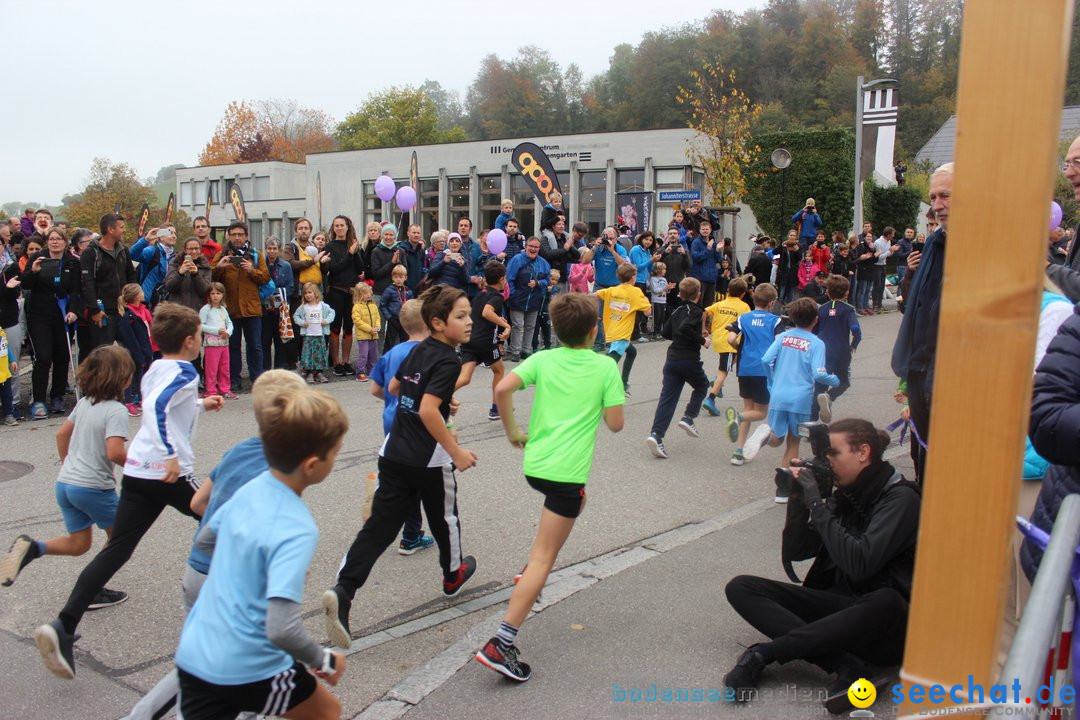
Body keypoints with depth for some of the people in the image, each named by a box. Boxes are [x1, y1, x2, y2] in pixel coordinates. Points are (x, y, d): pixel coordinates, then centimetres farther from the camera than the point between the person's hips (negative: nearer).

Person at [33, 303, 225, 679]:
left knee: (115, 551, 2)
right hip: (169, 473, -7)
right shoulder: (184, 374, -10)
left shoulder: (155, 370, 16)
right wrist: (172, 456, -31)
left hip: (137, 471, 7)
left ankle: (63, 627, -9)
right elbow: (157, 407, -28)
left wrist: (200, 404, 42)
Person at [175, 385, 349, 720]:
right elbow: (282, 628, -31)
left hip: (193, 654, 6)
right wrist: (326, 662, -14)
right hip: (245, 669, -6)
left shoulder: (250, 489, -3)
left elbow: (203, 539, 16)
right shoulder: (297, 530, -26)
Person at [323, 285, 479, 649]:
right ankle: (454, 574, 42)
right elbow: (428, 411, -26)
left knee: (379, 526, 3)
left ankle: (342, 590, -11)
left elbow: (394, 387, 23)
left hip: (394, 452, 6)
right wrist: (456, 451, -20)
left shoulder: (418, 350, 9)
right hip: (429, 459, -6)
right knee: (444, 517, 19)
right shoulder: (447, 361, -16)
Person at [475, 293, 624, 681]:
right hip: (567, 471, -5)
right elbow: (615, 424, -2)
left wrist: (512, 432, 5)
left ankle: (532, 570, 31)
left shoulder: (542, 360, 4)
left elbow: (501, 390, -8)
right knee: (543, 558, -3)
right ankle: (501, 643, -9)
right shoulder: (605, 367, -3)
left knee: (576, 499, 36)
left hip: (534, 464, 5)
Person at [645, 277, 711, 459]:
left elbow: (666, 332, 19)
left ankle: (656, 434, -13)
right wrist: (702, 340, -14)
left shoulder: (678, 311, 14)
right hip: (689, 360, -6)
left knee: (667, 398, 0)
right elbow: (685, 328, -25)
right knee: (702, 386, 23)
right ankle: (688, 418, 9)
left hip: (672, 360, 6)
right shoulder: (697, 311, -7)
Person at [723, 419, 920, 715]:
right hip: (842, 605, 7)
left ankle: (763, 653, -30)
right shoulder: (846, 494, 9)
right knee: (740, 587, -11)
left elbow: (860, 563, -27)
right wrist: (797, 499, -6)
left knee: (886, 603, -43)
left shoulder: (901, 498, -11)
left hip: (888, 622, -6)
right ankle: (848, 665, -28)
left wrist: (816, 504, -21)